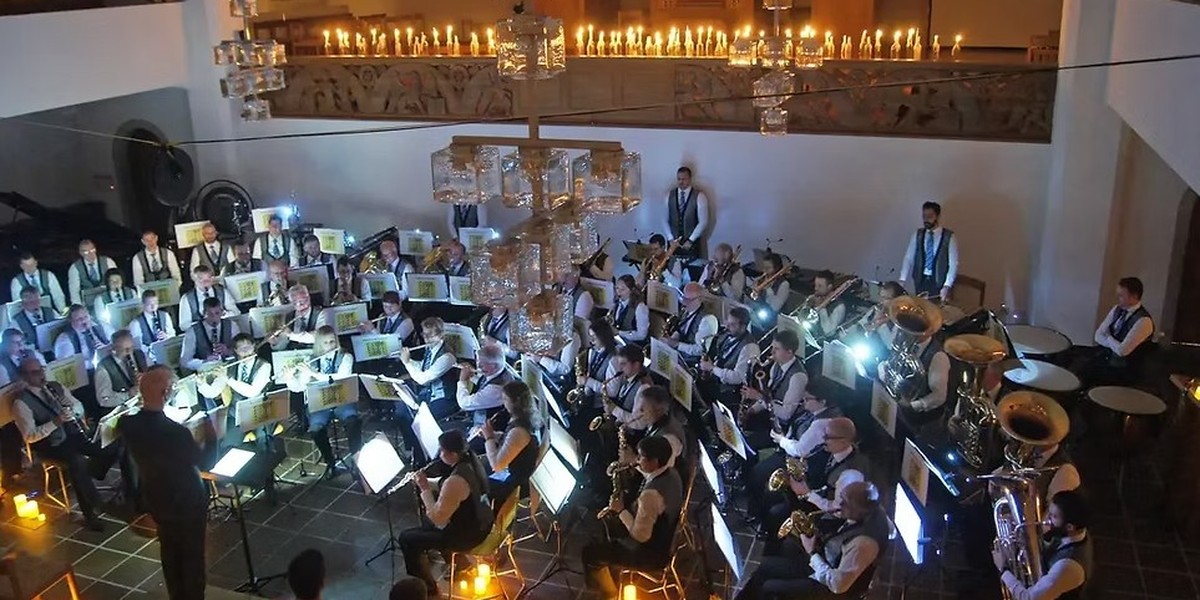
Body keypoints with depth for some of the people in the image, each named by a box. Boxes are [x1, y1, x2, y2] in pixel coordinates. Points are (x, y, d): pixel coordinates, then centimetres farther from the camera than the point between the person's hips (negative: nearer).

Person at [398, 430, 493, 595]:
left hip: (468, 534, -9)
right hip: (480, 521, 9)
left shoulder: (455, 481, -35)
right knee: (426, 525, 31)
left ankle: (426, 586, 18)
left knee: (406, 538, 3)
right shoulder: (471, 460, -7)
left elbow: (437, 518, -26)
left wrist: (425, 489, -18)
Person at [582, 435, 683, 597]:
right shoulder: (671, 473, -9)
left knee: (590, 553, 2)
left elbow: (640, 535, -30)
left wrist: (621, 511, -17)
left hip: (653, 552, -9)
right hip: (667, 538, 9)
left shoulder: (651, 494, -36)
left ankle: (609, 593, 21)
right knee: (608, 528, 26)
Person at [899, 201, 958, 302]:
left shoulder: (949, 237, -6)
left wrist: (947, 286, -18)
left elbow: (954, 264, -8)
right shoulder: (918, 235, 4)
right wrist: (902, 280, -9)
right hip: (920, 281, 3)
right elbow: (908, 258, 2)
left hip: (939, 283, -3)